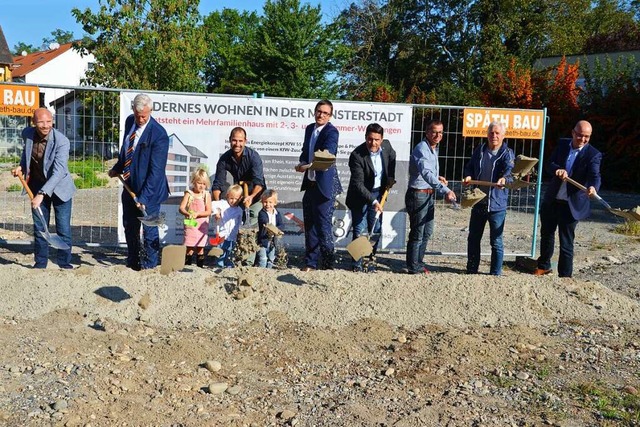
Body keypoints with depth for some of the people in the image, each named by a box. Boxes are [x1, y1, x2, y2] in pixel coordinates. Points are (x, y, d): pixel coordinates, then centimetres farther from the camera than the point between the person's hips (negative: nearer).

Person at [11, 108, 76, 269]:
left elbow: (58, 172, -32)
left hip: (60, 188, -4)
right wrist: (21, 166, 1)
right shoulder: (27, 134, -7)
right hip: (37, 187, 5)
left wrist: (42, 194, -39)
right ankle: (40, 263, 21)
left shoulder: (61, 141, -25)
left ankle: (64, 263, 13)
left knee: (64, 229, -2)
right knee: (39, 228, 10)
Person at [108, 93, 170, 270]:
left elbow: (156, 171, -23)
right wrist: (117, 168, 13)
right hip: (129, 186, 7)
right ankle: (133, 261, 35)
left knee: (149, 228, 4)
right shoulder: (130, 122, 1)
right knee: (129, 226, 18)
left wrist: (144, 197, -26)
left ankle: (149, 264, 21)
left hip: (149, 189, -7)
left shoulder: (158, 134, -21)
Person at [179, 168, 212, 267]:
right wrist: (188, 214, -32)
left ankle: (200, 265, 14)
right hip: (191, 223, -1)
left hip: (202, 224, 1)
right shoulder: (189, 194, -2)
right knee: (190, 247, -5)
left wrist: (197, 214, -18)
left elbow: (208, 211, -4)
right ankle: (187, 266, 1)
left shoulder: (206, 195, 1)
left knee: (200, 247, 6)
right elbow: (181, 208, -11)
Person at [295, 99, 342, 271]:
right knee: (309, 224, 12)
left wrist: (308, 166, -40)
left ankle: (328, 264, 5)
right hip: (310, 183, 8)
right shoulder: (309, 129, 13)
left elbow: (327, 155, -26)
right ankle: (311, 263, 23)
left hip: (324, 185, -8)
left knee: (323, 225, -6)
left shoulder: (332, 132, -11)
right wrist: (302, 163, 0)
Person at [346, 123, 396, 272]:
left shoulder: (387, 146, -10)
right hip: (360, 195, -5)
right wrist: (373, 201, -37)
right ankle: (357, 262, 10)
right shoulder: (357, 155, -26)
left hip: (378, 193, 5)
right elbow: (358, 184, -29)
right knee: (360, 230, -2)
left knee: (376, 229, 8)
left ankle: (371, 259, 22)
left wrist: (391, 178, 8)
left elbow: (392, 158, 17)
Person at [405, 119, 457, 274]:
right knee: (417, 233, -2)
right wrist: (445, 190, -45)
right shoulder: (421, 149, -19)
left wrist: (438, 177, 10)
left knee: (427, 232, 17)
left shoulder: (434, 149, 12)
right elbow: (426, 173, -35)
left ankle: (418, 263, 30)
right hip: (418, 194, -10)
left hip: (429, 195, 10)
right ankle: (413, 267, 9)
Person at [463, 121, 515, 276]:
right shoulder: (479, 150, 7)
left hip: (497, 205, -5)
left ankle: (495, 274, 13)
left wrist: (504, 179, -46)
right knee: (473, 238, 14)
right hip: (478, 203, 5)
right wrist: (468, 176, -6)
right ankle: (471, 271, 28)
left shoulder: (507, 153, -6)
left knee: (496, 241, 2)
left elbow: (510, 170, -24)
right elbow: (469, 167, 16)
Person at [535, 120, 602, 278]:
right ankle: (544, 266, 41)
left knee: (566, 242, -1)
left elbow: (595, 175, -25)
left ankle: (565, 276, 11)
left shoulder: (593, 155, -12)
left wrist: (593, 187, -47)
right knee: (546, 234, 20)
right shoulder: (562, 144, 1)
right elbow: (549, 164, -2)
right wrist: (558, 169, -25)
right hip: (551, 200, 5)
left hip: (571, 205, -5)